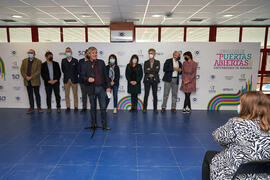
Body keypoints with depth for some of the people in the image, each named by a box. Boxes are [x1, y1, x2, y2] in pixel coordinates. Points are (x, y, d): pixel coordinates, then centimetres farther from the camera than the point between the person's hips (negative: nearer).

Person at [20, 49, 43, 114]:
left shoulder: (38, 61, -2)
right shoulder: (24, 61, 11)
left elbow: (38, 71, -9)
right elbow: (22, 70, 7)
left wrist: (31, 77, -16)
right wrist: (26, 76, -9)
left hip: (35, 81, -4)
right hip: (27, 81, 4)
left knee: (37, 94, 3)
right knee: (30, 94, 10)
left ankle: (39, 107, 13)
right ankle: (31, 107, 18)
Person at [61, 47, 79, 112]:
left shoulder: (75, 60, 3)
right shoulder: (63, 60, 8)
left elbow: (77, 70, 4)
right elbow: (63, 70, 11)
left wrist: (74, 76, 0)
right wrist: (67, 75, 6)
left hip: (74, 79, -2)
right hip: (66, 80, 2)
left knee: (75, 94, 4)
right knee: (66, 94, 5)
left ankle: (76, 107, 12)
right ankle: (68, 107, 14)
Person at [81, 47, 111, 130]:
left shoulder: (101, 62, 8)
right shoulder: (85, 64, 2)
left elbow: (105, 75, 8)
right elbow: (83, 76, 2)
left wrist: (108, 86, 3)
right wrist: (88, 79, -21)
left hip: (101, 88, 1)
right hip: (92, 88, -1)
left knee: (103, 107, 2)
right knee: (93, 107, 11)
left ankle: (104, 125, 11)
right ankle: (94, 124, 25)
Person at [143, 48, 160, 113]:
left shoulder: (157, 62, 8)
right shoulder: (146, 62, 10)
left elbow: (157, 71, -8)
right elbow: (145, 71, -6)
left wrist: (149, 69, -9)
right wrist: (154, 70, -11)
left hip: (154, 80, 0)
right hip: (147, 80, 0)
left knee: (155, 94, 3)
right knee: (146, 94, -1)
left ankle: (155, 108, 10)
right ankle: (144, 108, 6)